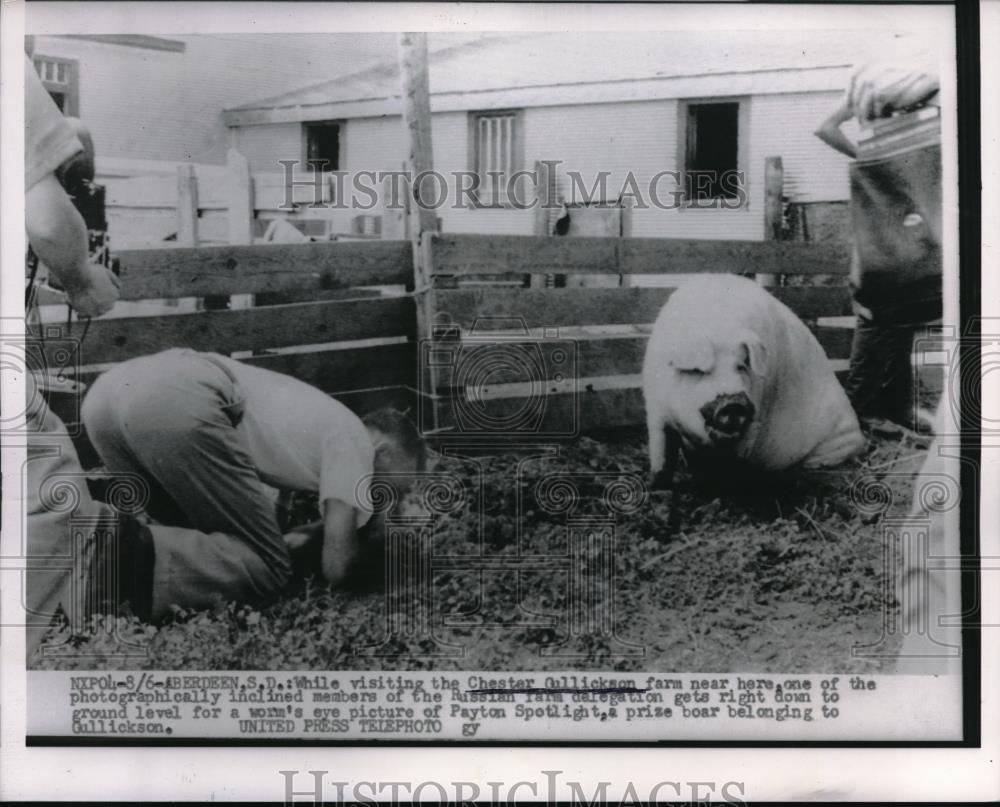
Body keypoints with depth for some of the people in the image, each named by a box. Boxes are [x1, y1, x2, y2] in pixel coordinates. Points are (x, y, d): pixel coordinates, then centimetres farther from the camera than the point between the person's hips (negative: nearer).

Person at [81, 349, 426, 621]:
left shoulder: (317, 415, 37)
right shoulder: (353, 439, 13)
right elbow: (337, 566, 6)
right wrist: (370, 548, 28)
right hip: (179, 403, -9)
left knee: (195, 537, 29)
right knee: (267, 570, 4)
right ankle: (141, 559, -21)